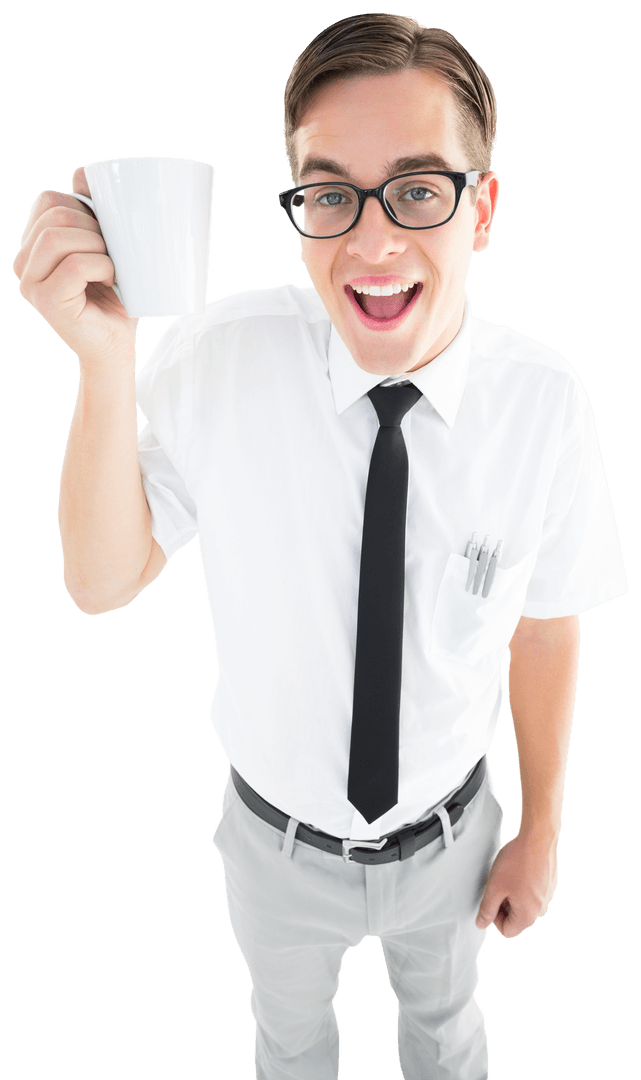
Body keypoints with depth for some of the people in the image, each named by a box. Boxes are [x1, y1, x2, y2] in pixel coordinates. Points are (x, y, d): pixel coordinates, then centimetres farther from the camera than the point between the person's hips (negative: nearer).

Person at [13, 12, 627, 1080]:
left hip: (448, 837, 1)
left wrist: (541, 833, 1)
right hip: (279, 835, 0)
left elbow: (546, 630, -11)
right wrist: (105, 363, -35)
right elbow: (102, 583, -19)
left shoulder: (543, 398, -22)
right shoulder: (220, 357, -24)